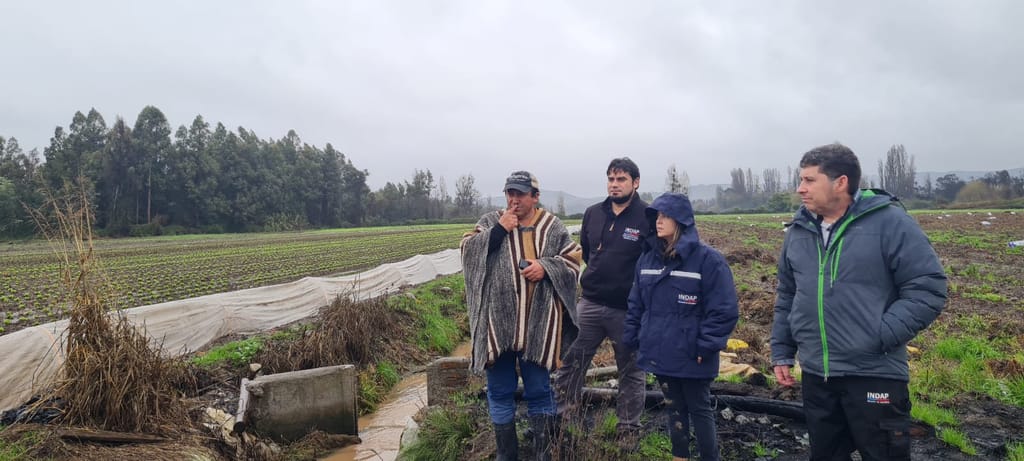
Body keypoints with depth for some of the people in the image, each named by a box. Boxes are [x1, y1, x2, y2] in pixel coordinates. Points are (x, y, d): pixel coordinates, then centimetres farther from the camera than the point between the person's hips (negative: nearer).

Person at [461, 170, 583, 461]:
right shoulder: (491, 222, 7)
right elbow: (468, 251, -3)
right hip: (499, 321, 1)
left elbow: (573, 261, 4)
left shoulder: (552, 226, 4)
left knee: (539, 389, 9)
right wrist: (498, 230, -11)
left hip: (537, 322, -1)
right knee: (500, 390, 10)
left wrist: (546, 267, -13)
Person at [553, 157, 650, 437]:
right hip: (589, 305, 4)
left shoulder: (649, 217, -11)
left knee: (631, 373, 11)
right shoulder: (593, 213, 6)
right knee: (570, 363, 7)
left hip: (629, 310, -4)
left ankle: (629, 430, 26)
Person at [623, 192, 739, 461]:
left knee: (700, 409, 10)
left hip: (692, 357, -5)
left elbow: (724, 310, -15)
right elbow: (636, 304, 11)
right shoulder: (648, 259, 5)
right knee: (675, 408, 18)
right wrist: (632, 338, 7)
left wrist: (706, 346, -17)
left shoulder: (707, 259, -13)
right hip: (660, 354, 5)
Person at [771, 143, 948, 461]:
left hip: (875, 375, -5)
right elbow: (786, 297, 16)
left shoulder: (889, 221, -10)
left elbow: (929, 288, -11)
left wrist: (879, 337, -18)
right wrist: (781, 352, 13)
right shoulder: (799, 230, 7)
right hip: (816, 376, 5)